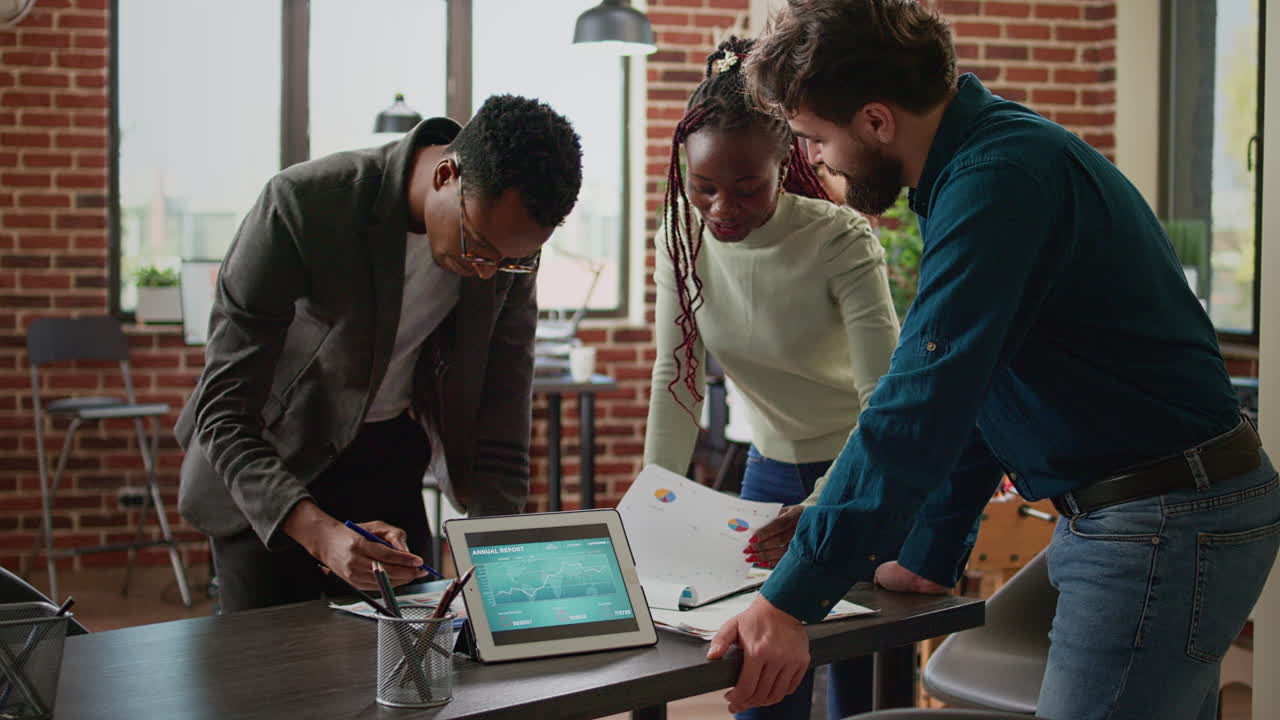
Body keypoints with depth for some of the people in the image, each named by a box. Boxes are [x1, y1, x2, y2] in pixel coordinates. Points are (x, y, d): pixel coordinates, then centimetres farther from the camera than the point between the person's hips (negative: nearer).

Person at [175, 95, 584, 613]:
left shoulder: (509, 234, -16)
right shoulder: (302, 205, -31)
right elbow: (223, 414, -30)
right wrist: (319, 532, -44)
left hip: (392, 460, 4)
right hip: (268, 460, -3)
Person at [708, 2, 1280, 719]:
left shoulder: (999, 177, -22)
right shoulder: (978, 157, 11)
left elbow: (922, 408, -28)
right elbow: (962, 390, 17)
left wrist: (792, 600, -26)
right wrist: (930, 554, 16)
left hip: (1160, 522, -10)